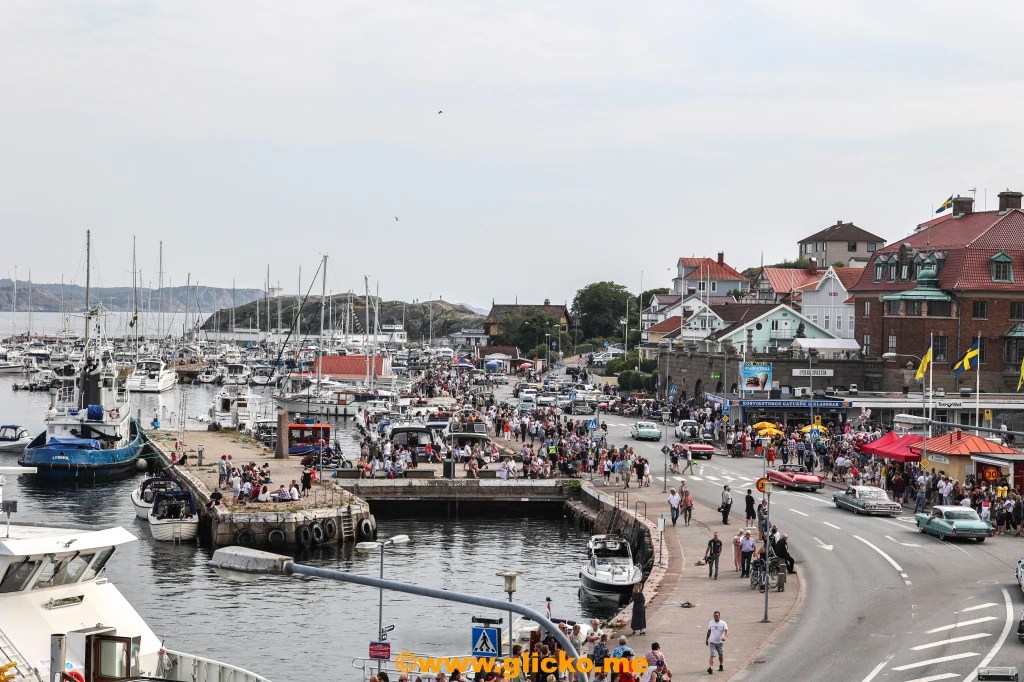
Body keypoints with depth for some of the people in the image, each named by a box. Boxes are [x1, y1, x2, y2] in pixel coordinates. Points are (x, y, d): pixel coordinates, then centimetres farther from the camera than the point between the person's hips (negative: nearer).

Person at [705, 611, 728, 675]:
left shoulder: (723, 623, -7)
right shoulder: (710, 623, 2)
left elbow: (726, 632, -17)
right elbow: (709, 632, 15)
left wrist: (725, 637, -37)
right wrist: (706, 639, 17)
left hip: (720, 642, 0)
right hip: (712, 642, 0)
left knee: (721, 655, 13)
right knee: (712, 655, -12)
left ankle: (721, 665, 37)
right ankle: (710, 668, -21)